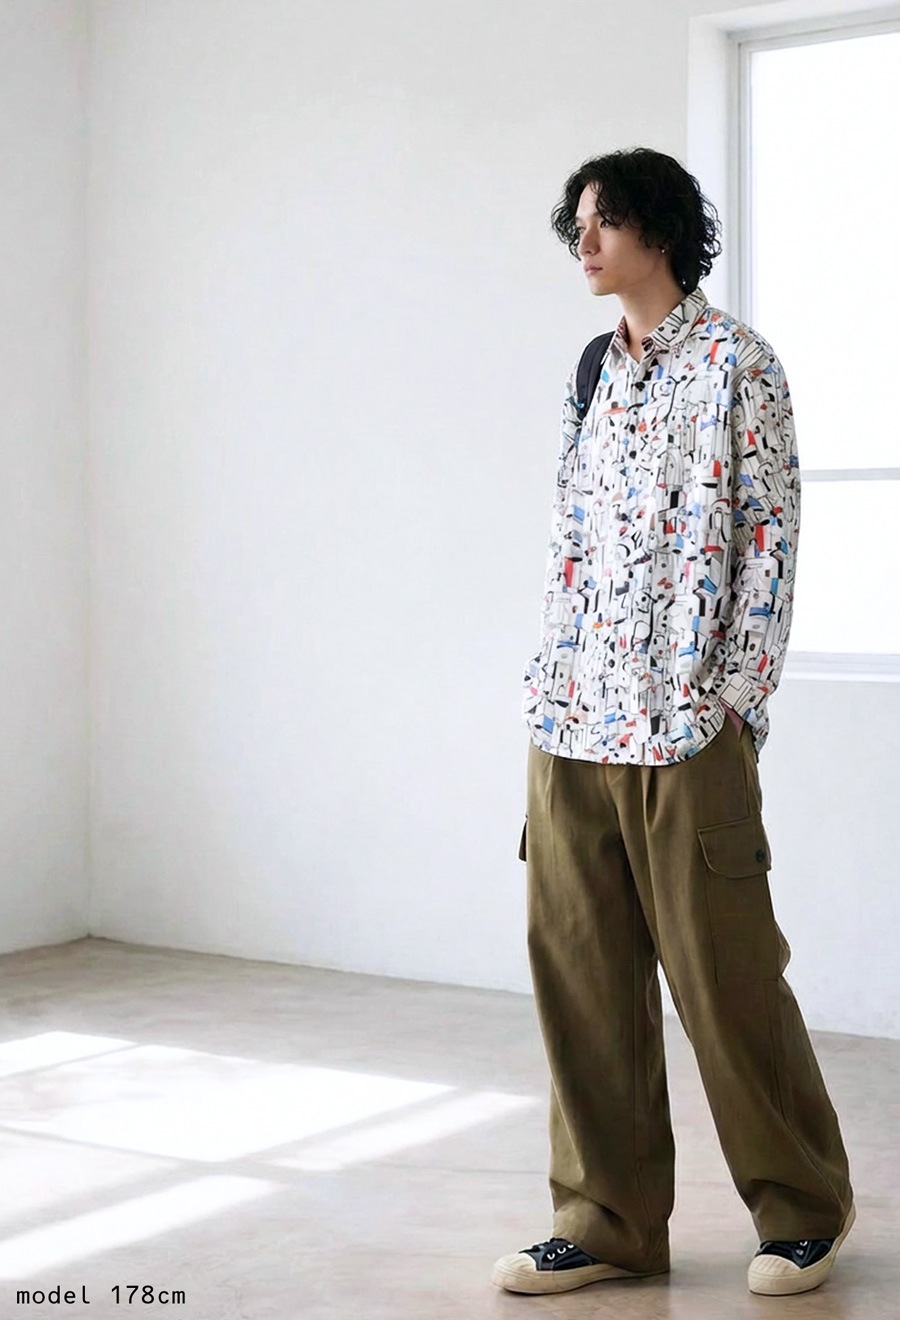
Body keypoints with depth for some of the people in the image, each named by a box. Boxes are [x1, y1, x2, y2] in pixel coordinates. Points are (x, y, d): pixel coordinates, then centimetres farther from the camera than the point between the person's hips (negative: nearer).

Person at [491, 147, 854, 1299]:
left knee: (721, 972, 0)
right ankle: (609, 1220, 18)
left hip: (684, 726, -6)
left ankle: (804, 1206, 19)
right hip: (570, 720, 7)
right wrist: (549, 681, 10)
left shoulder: (734, 363, -4)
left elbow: (767, 538, -8)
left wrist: (735, 699, -12)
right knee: (579, 968, 7)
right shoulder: (594, 373, 16)